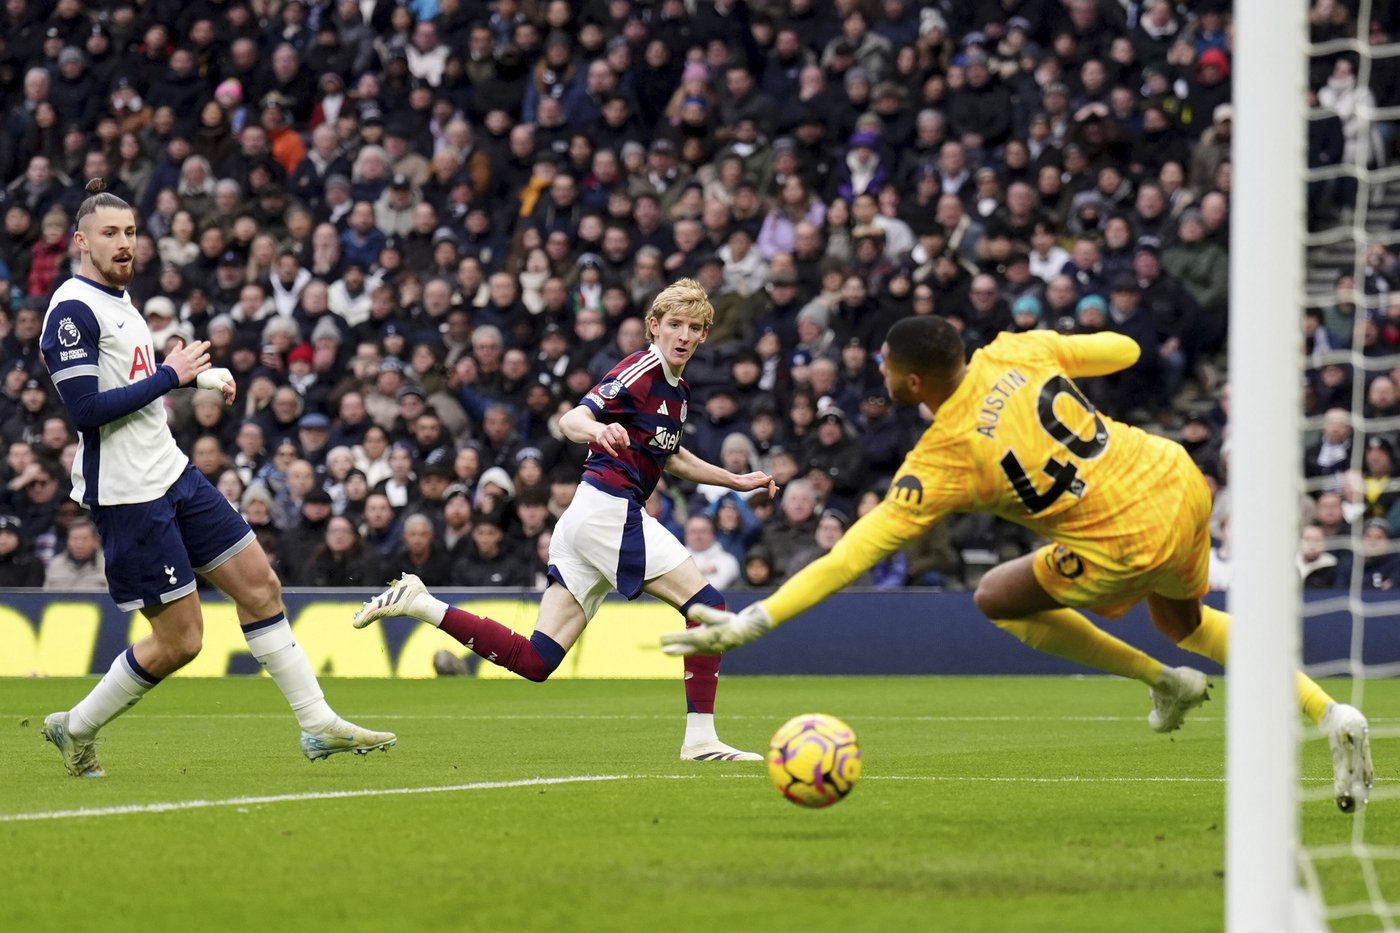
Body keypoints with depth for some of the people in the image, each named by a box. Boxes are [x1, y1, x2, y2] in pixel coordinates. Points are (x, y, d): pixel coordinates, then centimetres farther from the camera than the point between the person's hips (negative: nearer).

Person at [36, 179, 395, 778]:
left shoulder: (117, 298, 14)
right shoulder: (72, 311, -15)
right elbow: (85, 409, -23)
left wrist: (196, 373, 13)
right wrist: (169, 376, -16)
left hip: (172, 475, 9)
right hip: (127, 496, -9)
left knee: (259, 585, 6)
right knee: (178, 640, -5)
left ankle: (319, 726, 10)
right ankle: (76, 728, 13)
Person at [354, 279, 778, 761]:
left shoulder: (677, 391, 19)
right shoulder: (640, 371, -8)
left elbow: (671, 457, 38)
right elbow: (571, 420, -21)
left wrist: (737, 481, 36)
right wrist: (597, 429, -43)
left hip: (583, 522, 9)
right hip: (610, 509, -9)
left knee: (534, 660, 1)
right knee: (707, 605, -10)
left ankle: (419, 604, 2)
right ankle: (700, 737, -10)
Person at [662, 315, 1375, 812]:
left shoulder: (940, 459, -16)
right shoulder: (1017, 351, -2)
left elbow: (854, 554, -19)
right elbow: (1122, 350, 13)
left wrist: (749, 624, -19)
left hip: (1128, 545, -7)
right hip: (1181, 481, 7)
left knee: (997, 599, 16)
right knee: (1183, 621, 35)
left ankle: (1164, 681, 19)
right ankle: (1331, 714, 22)